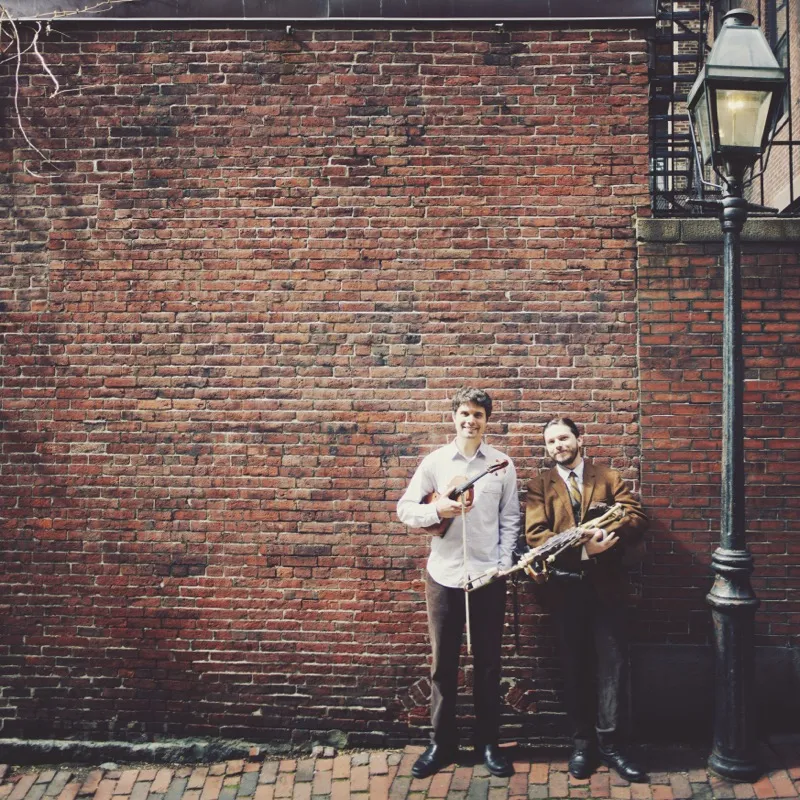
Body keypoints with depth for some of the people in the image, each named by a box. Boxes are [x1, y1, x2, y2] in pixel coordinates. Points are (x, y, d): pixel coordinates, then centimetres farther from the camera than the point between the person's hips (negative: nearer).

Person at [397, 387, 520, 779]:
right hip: (443, 575, 0)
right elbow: (405, 508, 1)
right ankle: (442, 743, 22)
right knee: (443, 663, 8)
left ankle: (487, 742, 24)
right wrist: (439, 510, -16)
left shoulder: (502, 464, 2)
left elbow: (510, 519, 5)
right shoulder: (434, 462, 1)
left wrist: (503, 565, -4)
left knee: (488, 662, 10)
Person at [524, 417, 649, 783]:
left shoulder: (610, 478, 9)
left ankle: (610, 742, 12)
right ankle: (582, 742, 20)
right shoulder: (539, 485, 6)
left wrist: (602, 536, -21)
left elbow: (637, 518, -4)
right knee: (575, 666, 9)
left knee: (612, 664, 1)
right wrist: (581, 549, -21)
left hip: (605, 584, 0)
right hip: (564, 585, 0)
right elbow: (535, 534, -7)